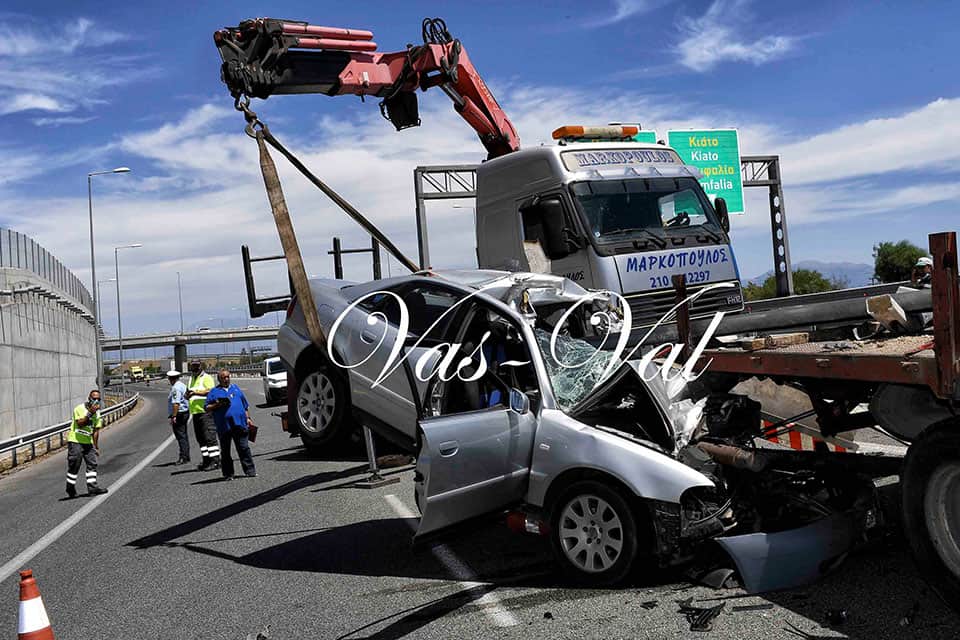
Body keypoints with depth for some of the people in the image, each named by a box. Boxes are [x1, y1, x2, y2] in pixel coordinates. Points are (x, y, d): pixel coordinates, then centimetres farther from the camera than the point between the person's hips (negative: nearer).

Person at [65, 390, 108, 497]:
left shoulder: (97, 413, 8)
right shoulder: (79, 409, -11)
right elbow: (80, 423, -24)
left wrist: (96, 447, 9)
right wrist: (90, 413, -28)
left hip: (88, 442, 6)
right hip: (75, 441, -6)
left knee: (92, 463, 0)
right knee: (74, 465, -1)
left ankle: (92, 487, 1)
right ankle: (70, 488, 14)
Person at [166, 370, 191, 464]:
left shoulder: (175, 388, -16)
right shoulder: (183, 385, 14)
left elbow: (176, 403, -23)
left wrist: (173, 417, -23)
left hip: (179, 414, -10)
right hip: (185, 412, 10)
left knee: (181, 436, -7)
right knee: (184, 436, 15)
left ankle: (183, 458, -5)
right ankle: (186, 456, 22)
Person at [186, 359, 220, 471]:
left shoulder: (206, 378, -5)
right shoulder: (191, 379, 20)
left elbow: (210, 391, -20)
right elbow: (187, 395, 24)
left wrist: (196, 392, -25)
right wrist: (188, 394, 0)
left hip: (206, 411, -9)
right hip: (195, 412, 9)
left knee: (209, 437, -10)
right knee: (200, 438, 11)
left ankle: (215, 460, -9)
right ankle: (206, 459, 17)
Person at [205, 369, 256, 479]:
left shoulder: (235, 388, 18)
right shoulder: (214, 392, 9)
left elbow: (245, 405, 20)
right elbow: (207, 408, 4)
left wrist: (248, 418, 13)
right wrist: (217, 405, -13)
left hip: (239, 424, 1)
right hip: (224, 426, -1)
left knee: (244, 449, -1)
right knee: (225, 452, 5)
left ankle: (250, 470, 1)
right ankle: (228, 474, 13)